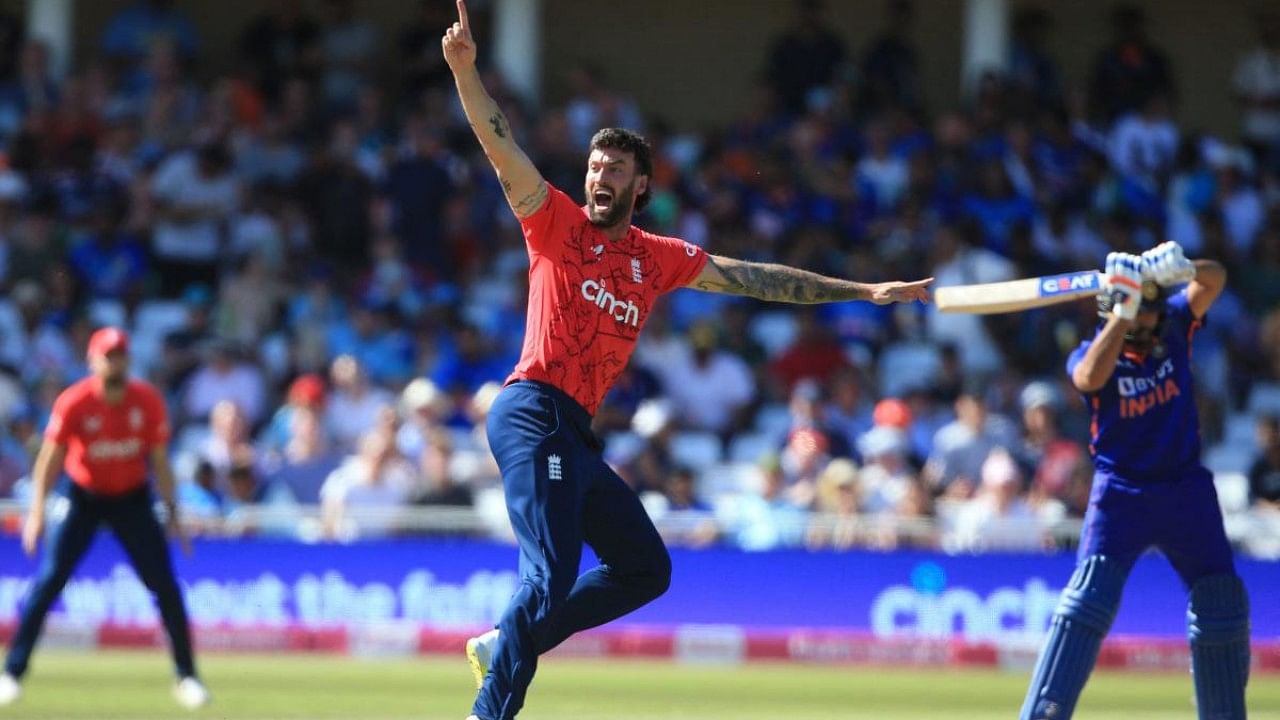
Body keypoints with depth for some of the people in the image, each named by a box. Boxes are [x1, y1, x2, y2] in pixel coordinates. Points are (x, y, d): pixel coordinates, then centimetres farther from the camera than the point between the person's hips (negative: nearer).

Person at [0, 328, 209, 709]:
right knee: (49, 580, -12)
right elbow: (50, 458, -19)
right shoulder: (74, 402, -17)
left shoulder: (148, 401, -11)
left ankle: (187, 677, 4)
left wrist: (172, 515, -4)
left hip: (132, 498, 2)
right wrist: (37, 511, -29)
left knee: (165, 585, -5)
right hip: (83, 498, -2)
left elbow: (159, 461, -2)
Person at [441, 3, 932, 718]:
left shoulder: (660, 258, 16)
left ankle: (504, 645, 13)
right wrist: (466, 70, -23)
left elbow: (754, 278, 18)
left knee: (646, 568, 13)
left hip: (576, 432, 8)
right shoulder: (557, 223, 2)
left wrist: (864, 292, 18)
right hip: (534, 413, -8)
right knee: (552, 574, -18)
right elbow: (501, 146, -8)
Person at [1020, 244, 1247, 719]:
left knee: (1222, 608, 7)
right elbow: (1090, 378, -35)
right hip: (1121, 494, -4)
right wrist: (1124, 312, -40)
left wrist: (1184, 268, -41)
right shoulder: (1092, 355, -10)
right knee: (1088, 599, -17)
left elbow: (1214, 281, -18)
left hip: (1187, 488, 4)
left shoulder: (1173, 327, -2)